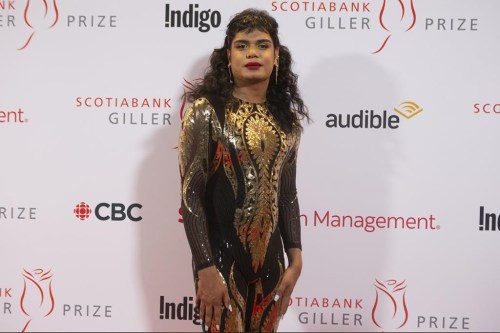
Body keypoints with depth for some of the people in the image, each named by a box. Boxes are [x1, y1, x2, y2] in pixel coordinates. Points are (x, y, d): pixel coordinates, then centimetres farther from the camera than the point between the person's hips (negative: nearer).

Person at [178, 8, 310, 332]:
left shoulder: (287, 118, 5)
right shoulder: (207, 111, -9)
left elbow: (287, 195, 10)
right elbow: (191, 196, -12)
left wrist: (295, 261, 5)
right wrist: (206, 270, -16)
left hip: (270, 259, 5)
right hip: (222, 257, -4)